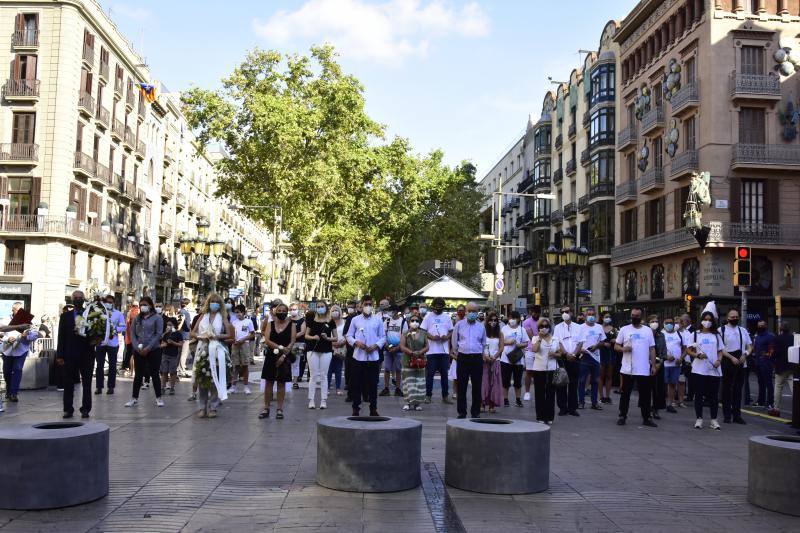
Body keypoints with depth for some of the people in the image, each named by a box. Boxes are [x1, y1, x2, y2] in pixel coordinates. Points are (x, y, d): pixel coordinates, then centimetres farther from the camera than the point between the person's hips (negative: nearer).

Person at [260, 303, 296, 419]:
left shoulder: (291, 325, 2)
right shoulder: (270, 324, 6)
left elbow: (292, 342, -5)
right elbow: (267, 340, -5)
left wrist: (283, 356, -15)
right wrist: (280, 347, -17)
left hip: (285, 357, -1)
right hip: (271, 356, 1)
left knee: (281, 383, 3)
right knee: (268, 382, 3)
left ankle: (280, 409, 9)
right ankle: (266, 408, 10)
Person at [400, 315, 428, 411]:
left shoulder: (423, 334, 10)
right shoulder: (405, 334, 3)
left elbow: (426, 347, 6)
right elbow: (402, 347, -6)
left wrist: (420, 352, -14)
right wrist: (412, 352, -20)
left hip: (420, 361, 2)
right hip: (408, 361, -2)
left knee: (419, 382, 1)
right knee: (408, 382, -4)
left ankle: (417, 403, 7)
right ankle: (409, 402, 3)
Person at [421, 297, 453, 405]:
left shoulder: (446, 317, 11)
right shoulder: (428, 316, 2)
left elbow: (451, 331, 13)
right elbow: (423, 331, -1)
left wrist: (447, 337, -9)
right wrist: (432, 337, -17)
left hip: (444, 350, 3)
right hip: (432, 350, -3)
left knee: (444, 374, 6)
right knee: (430, 373, 1)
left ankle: (445, 396, 13)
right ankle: (428, 395, 10)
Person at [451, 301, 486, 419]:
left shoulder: (481, 327, 9)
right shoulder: (459, 324, 5)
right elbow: (454, 341, 12)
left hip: (477, 358, 1)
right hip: (462, 358, -1)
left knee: (477, 386, 3)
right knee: (462, 386, 1)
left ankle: (475, 412, 11)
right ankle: (462, 412, 7)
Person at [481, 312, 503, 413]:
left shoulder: (499, 333, 7)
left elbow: (501, 348, 3)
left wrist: (494, 357, -9)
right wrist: (485, 356, -15)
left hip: (495, 361, 2)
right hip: (484, 361, -2)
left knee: (494, 382, 1)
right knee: (483, 382, -3)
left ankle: (492, 405, 3)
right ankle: (482, 404, 0)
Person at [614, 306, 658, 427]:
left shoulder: (648, 330, 7)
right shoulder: (624, 329, 2)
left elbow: (652, 349, 8)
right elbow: (616, 346, 4)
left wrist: (653, 365, 2)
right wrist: (623, 349, -18)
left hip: (644, 370, 1)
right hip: (628, 369, -1)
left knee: (645, 394, 7)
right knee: (625, 393, 6)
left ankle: (646, 418, 15)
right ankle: (622, 416, 15)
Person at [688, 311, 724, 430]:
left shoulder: (716, 335, 12)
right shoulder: (695, 335, 7)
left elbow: (720, 351, 14)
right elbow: (688, 350, 5)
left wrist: (719, 360, -6)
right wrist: (698, 355, -14)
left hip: (714, 370, 2)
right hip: (699, 369, -1)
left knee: (713, 395, 4)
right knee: (699, 395, 2)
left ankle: (714, 419, 12)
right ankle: (699, 419, 9)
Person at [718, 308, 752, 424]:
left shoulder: (743, 331, 13)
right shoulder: (721, 330, -3)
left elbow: (749, 345, 15)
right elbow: (720, 349, -8)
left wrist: (745, 354, -6)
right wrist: (732, 358, -16)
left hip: (740, 363, 4)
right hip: (727, 363, -4)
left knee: (738, 389, 7)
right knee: (727, 389, 1)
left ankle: (737, 415, 13)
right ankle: (727, 415, 8)